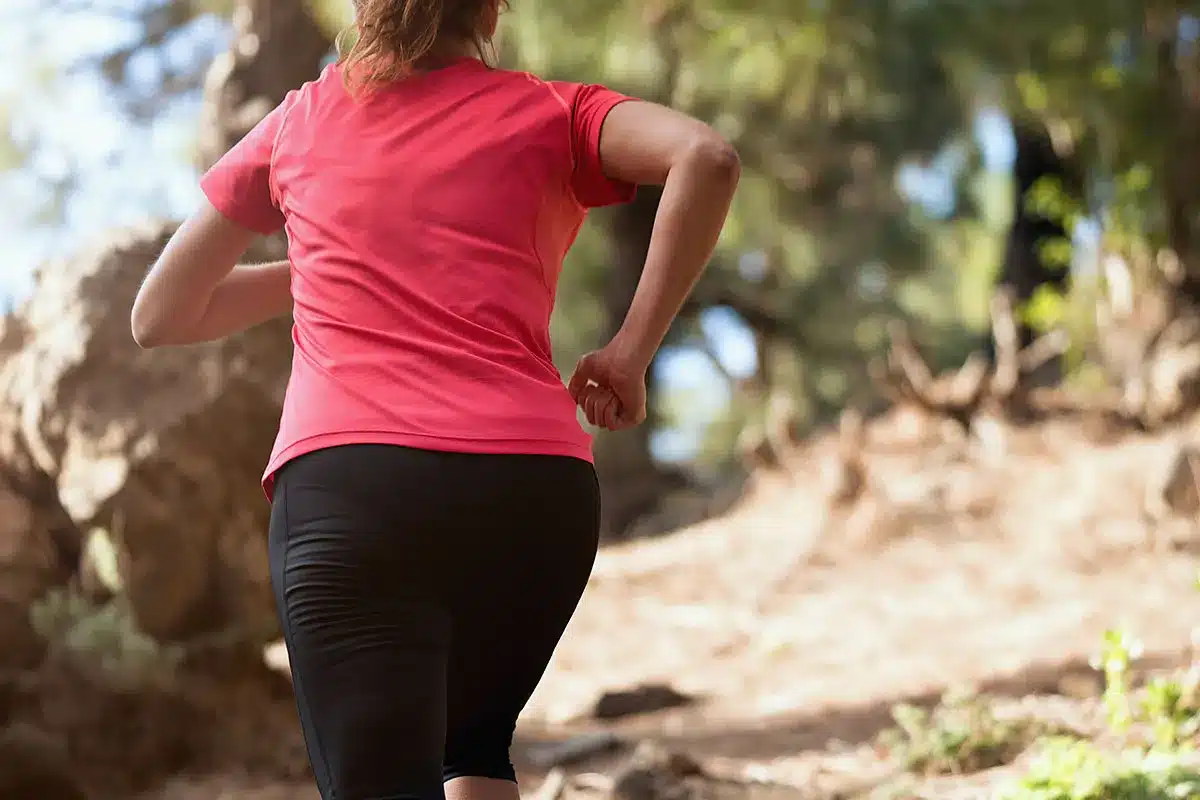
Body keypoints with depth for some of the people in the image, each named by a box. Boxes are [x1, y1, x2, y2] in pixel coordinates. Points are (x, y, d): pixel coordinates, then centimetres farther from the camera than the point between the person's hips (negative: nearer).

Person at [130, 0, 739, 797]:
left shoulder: (299, 121, 20)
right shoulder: (550, 112, 16)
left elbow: (159, 318, 27)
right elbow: (707, 157, -5)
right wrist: (631, 350, 2)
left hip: (345, 487, -1)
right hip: (538, 488, 1)